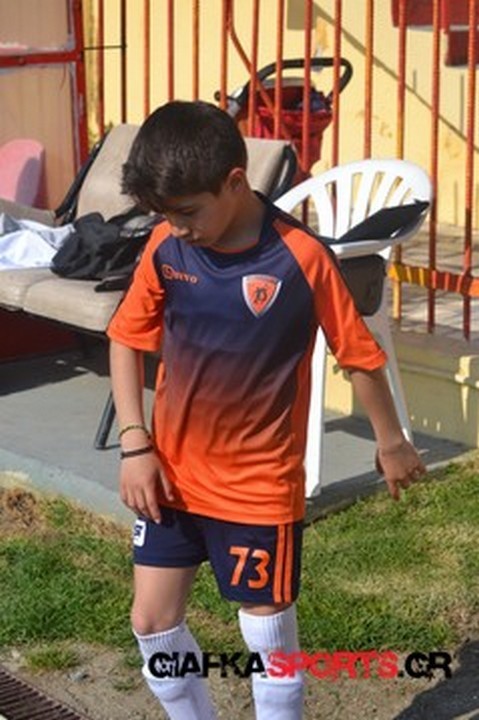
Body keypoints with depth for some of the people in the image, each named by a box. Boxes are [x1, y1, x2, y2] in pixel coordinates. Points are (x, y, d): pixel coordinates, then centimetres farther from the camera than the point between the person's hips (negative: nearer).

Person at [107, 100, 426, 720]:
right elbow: (126, 339, 4)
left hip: (259, 484, -4)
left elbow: (359, 356, -8)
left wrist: (391, 443, 4)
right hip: (170, 474, 5)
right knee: (152, 623, 12)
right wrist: (135, 444, -4)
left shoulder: (301, 259, -20)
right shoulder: (166, 247, -7)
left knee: (269, 640, 9)